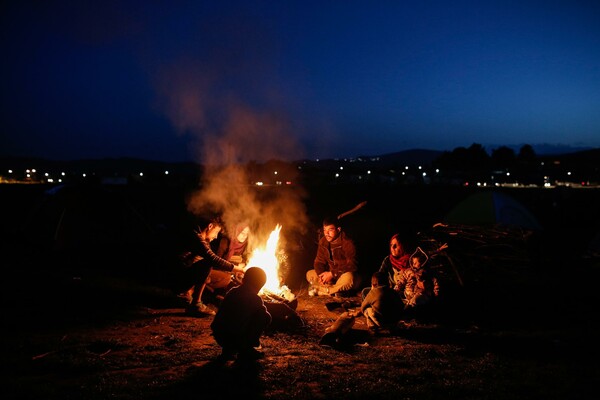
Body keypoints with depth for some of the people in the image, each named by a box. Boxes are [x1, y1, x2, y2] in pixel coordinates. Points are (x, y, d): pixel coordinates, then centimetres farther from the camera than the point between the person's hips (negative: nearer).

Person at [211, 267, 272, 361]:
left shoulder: (232, 291, 11)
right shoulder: (255, 299, -6)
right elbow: (264, 313, 9)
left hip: (218, 337, 7)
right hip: (236, 338, -7)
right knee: (266, 317, 3)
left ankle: (228, 349, 18)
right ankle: (246, 349, 6)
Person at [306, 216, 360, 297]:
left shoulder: (347, 243, -20)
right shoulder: (323, 242, 0)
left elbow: (352, 266, -24)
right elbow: (319, 262, 4)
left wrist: (332, 274, -26)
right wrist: (321, 274, -18)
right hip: (331, 275, 7)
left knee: (348, 278, -40)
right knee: (309, 274, -6)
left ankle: (318, 290, -23)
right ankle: (337, 289, -17)